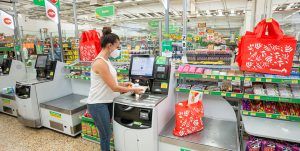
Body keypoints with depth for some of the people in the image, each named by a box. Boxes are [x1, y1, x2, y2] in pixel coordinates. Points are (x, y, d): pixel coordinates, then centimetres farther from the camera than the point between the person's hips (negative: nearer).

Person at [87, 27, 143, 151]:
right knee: (106, 135, 8)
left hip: (106, 102, 9)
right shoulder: (100, 63, -23)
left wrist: (122, 84, 5)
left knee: (106, 134, 20)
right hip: (98, 104, -9)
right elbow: (114, 88, -22)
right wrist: (133, 89, -12)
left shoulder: (105, 60, 7)